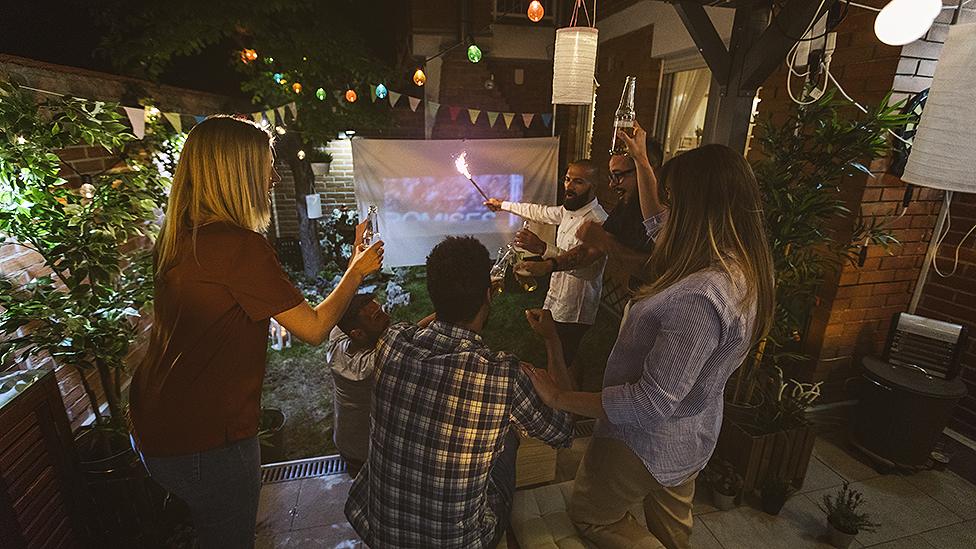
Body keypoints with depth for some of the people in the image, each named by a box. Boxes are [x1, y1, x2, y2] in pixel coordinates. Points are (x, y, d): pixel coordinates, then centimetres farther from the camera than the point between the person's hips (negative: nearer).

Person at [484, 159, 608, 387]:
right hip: (557, 301, 9)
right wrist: (503, 205, 32)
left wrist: (543, 249, -48)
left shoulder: (597, 221, -23)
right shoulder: (569, 210, 8)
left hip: (573, 312, -9)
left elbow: (588, 267, -38)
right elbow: (539, 212, 25)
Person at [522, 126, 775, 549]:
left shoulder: (699, 299, -39)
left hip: (646, 444, -8)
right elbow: (658, 226, 8)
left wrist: (559, 399, -25)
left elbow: (651, 403, -33)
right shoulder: (739, 265, -8)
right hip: (690, 438, 9)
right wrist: (641, 161, 16)